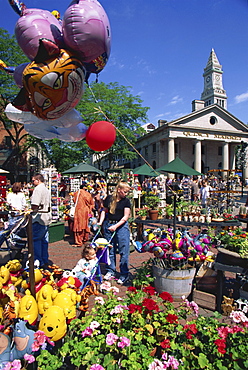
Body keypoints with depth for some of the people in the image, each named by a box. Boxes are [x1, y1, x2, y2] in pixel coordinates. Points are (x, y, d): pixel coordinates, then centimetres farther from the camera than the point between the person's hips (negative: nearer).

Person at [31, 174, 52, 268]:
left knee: (36, 240, -1)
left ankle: (38, 262, 3)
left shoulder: (38, 189, -12)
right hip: (47, 217, 9)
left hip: (39, 218, -9)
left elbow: (35, 205, -21)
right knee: (44, 240, 14)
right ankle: (45, 261, 22)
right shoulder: (47, 189, 17)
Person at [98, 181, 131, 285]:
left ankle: (124, 274, 12)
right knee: (110, 249, 10)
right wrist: (100, 222, -1)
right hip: (108, 225, 2)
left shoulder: (126, 201, -3)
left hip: (121, 225, -2)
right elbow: (104, 210, 13)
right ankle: (111, 271, 25)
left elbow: (126, 216, -7)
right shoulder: (109, 198, 2)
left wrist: (116, 226, -17)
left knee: (124, 250, -1)